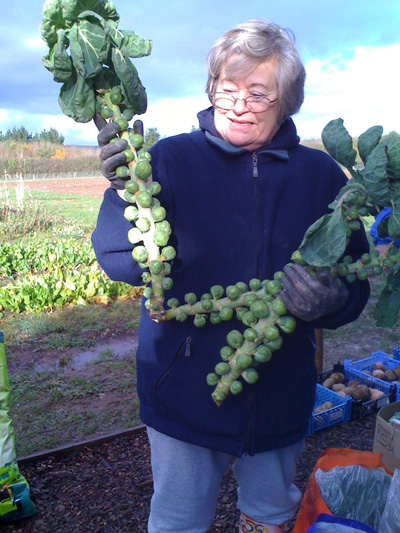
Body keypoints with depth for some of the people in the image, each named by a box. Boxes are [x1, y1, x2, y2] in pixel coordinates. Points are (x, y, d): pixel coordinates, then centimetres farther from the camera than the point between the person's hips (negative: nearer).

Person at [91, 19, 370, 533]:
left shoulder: (320, 174, -2)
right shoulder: (171, 158, -9)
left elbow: (356, 280, -1)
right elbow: (126, 262, -16)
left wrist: (329, 299, -23)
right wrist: (127, 195, -34)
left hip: (281, 398, 3)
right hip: (184, 392, -2)